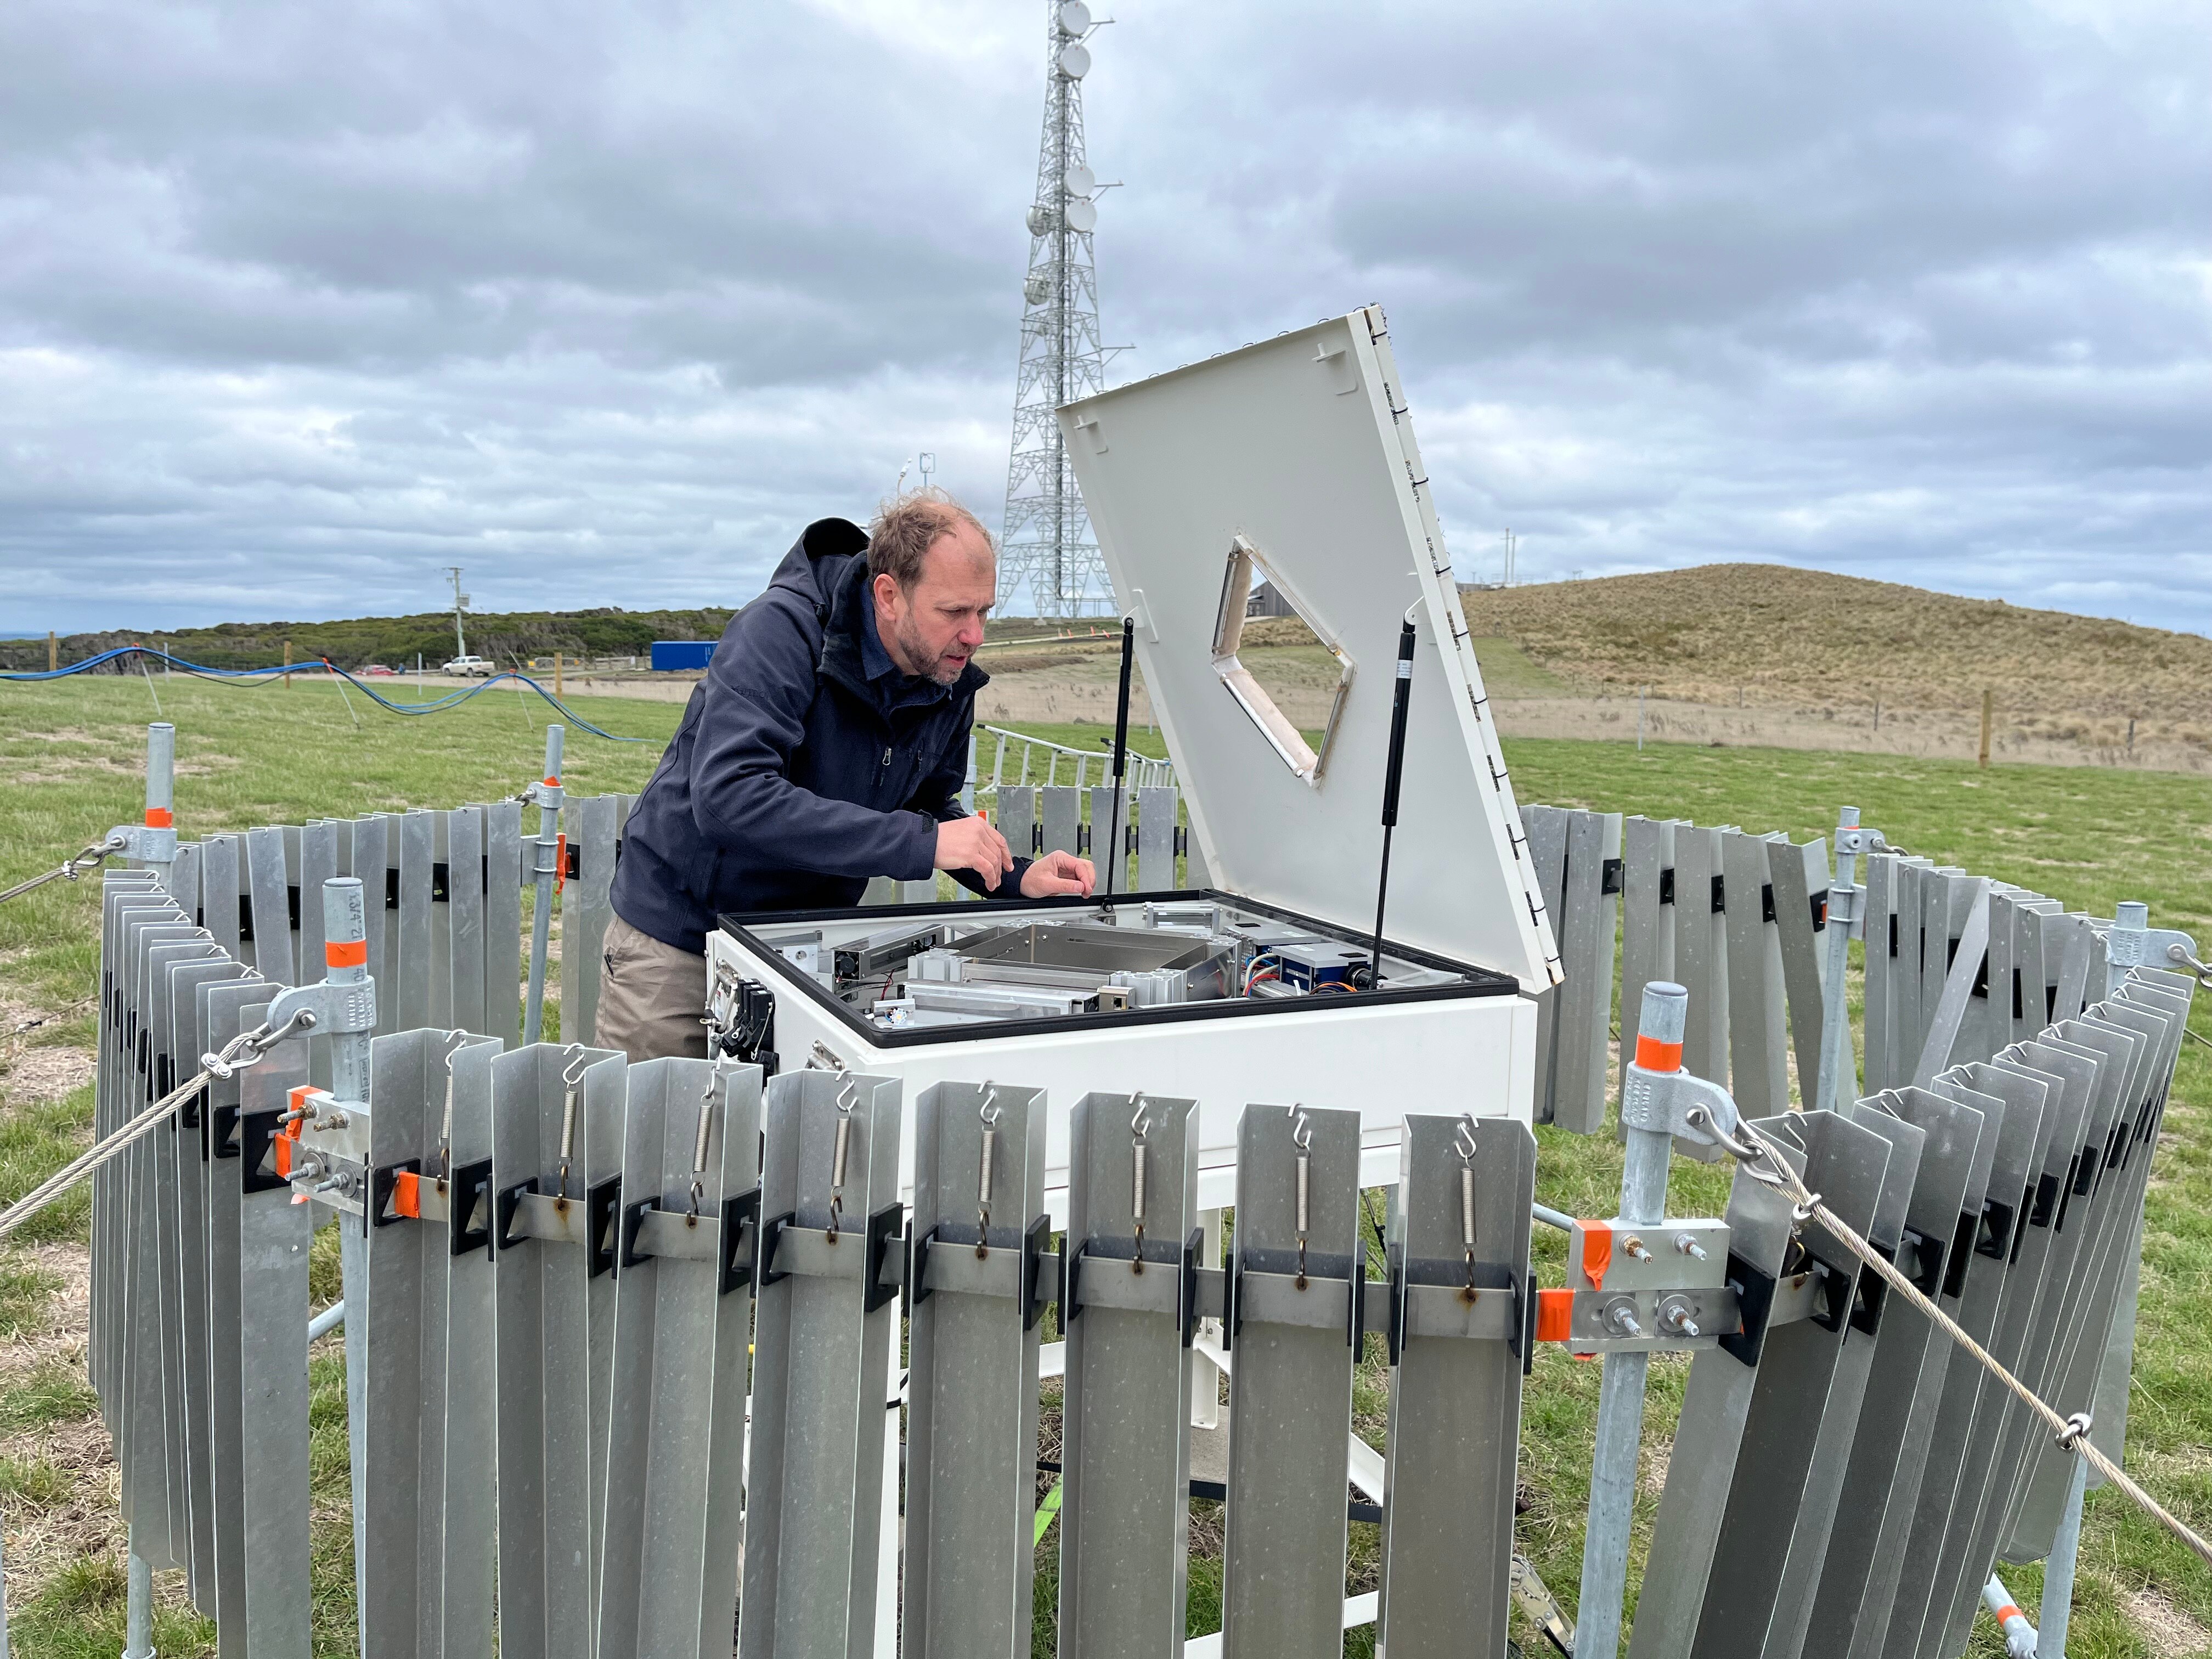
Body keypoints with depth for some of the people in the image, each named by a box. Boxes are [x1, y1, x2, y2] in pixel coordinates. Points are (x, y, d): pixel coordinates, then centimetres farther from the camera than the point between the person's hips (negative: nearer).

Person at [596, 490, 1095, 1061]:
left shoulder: (952, 682, -5)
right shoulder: (781, 630, -26)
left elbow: (931, 805, 10)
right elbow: (727, 797, -38)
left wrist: (1018, 877, -9)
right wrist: (921, 841, -39)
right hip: (682, 933, -5)